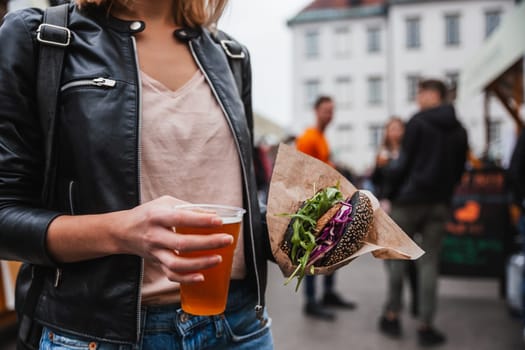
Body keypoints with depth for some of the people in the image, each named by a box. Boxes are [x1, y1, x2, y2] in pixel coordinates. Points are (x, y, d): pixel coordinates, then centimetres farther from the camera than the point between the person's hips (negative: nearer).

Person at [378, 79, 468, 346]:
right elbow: (459, 169, 12)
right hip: (439, 203, 5)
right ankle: (425, 326, 8)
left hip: (409, 198, -4)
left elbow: (404, 162, -10)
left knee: (397, 257, 8)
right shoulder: (459, 129, 10)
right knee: (429, 262, 7)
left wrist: (389, 173, 7)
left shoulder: (418, 121, -7)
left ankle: (392, 316, 15)